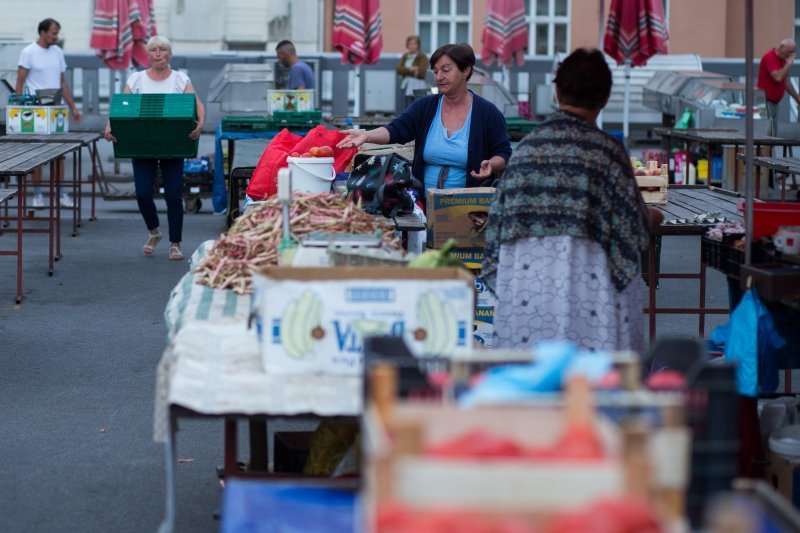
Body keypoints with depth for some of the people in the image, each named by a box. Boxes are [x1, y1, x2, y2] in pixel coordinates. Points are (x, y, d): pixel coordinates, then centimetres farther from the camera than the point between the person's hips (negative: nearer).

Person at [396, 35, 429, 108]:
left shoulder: (422, 57, -2)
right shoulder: (405, 57, 16)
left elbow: (421, 72, -13)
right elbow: (398, 69, 3)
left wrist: (405, 71, -7)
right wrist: (410, 69, -13)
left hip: (417, 86, -6)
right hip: (405, 85, 6)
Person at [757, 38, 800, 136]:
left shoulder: (782, 60, 13)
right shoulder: (770, 58, -16)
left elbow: (786, 81, 22)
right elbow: (778, 77, -29)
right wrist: (789, 63, -20)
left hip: (774, 101, 10)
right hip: (766, 101, -10)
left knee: (772, 135, 9)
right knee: (768, 134, -15)